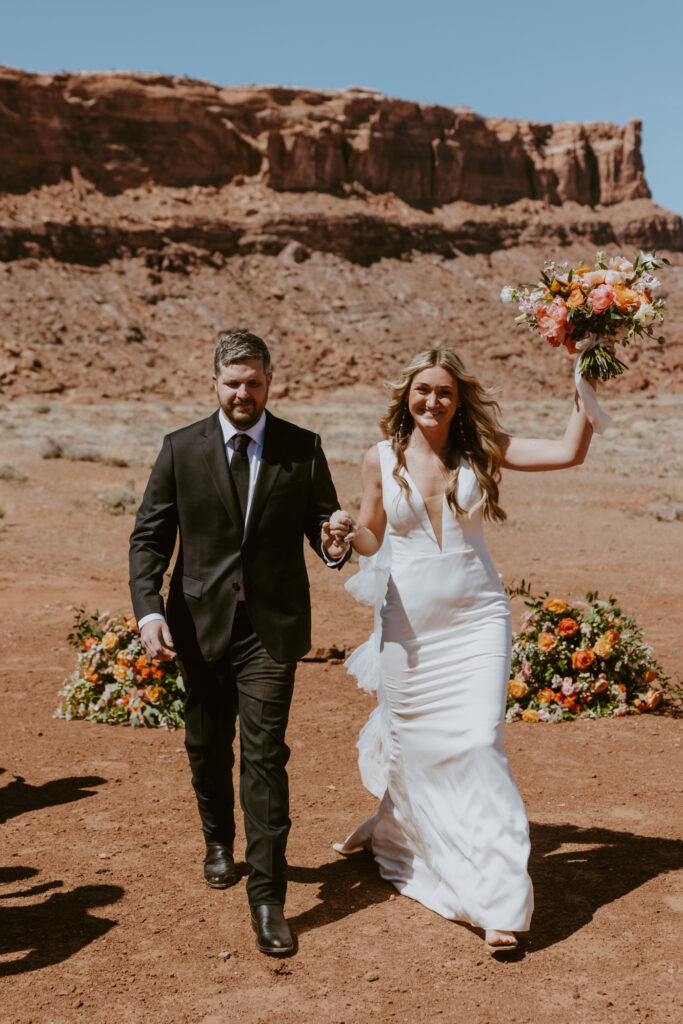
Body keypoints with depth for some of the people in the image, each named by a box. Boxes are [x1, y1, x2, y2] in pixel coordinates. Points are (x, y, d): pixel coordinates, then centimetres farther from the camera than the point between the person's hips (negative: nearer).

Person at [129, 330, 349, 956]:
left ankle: (267, 897, 2)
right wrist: (149, 609, -12)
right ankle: (219, 841, 46)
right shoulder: (181, 450, 0)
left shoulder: (303, 450, 0)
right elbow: (149, 535, 1)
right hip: (201, 623, 2)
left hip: (272, 626, -2)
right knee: (207, 746, 18)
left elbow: (321, 520, 6)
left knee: (265, 756, -7)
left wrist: (333, 545, -19)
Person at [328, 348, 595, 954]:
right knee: (409, 740, 14)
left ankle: (499, 901, -5)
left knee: (477, 741, -12)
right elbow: (373, 538, 11)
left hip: (475, 617, -1)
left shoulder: (481, 449, 0)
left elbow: (570, 452, -4)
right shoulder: (382, 459, 2)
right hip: (408, 623, 1)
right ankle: (394, 829, 48)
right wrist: (347, 531, -10)